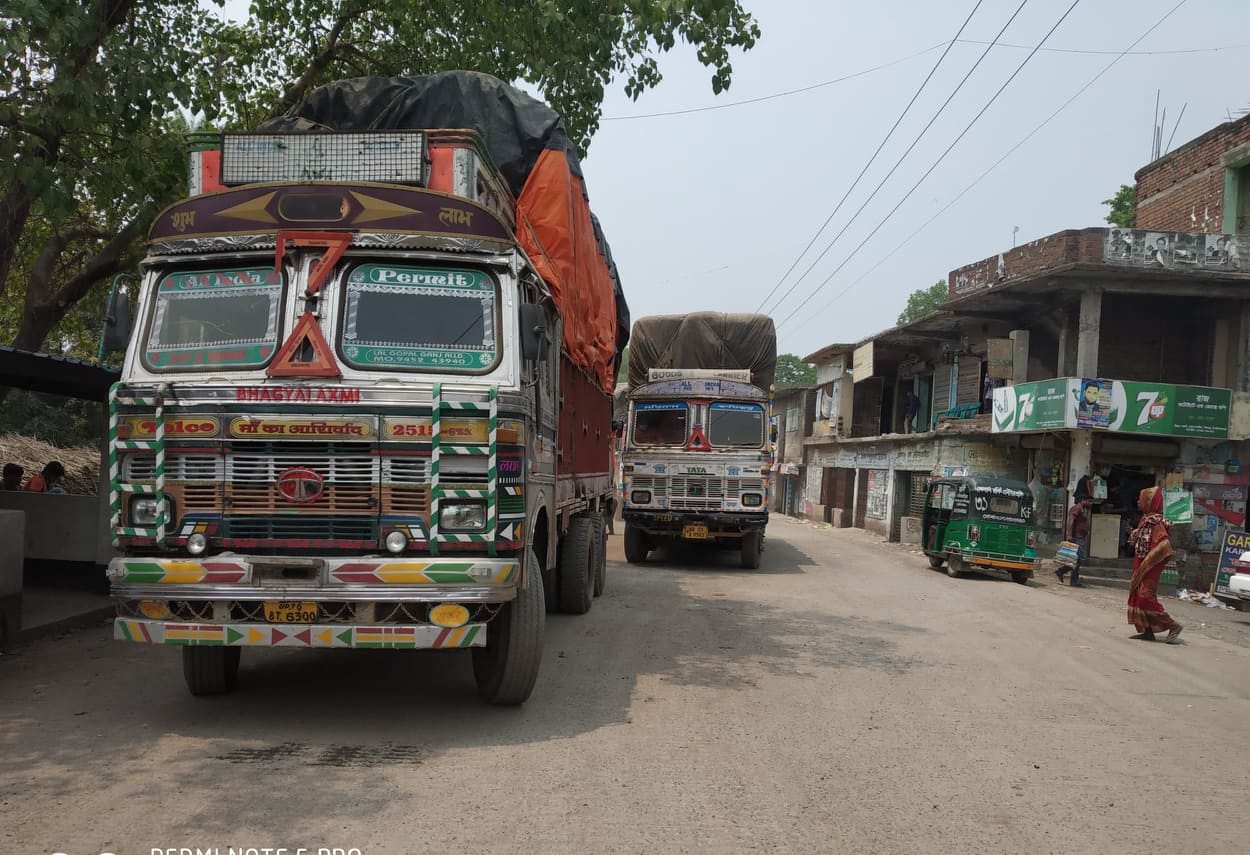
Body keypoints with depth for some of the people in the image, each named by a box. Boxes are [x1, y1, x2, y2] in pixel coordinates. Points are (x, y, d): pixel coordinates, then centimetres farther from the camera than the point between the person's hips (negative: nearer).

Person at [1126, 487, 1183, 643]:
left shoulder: (1156, 522, -17)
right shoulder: (1145, 519, 11)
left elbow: (1163, 545, -24)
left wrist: (1146, 563, -22)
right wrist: (1134, 534, 4)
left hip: (1149, 568, -10)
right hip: (1140, 566, 10)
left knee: (1146, 596, -9)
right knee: (1137, 596, 10)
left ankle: (1172, 625, 0)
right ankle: (1147, 631, 14)